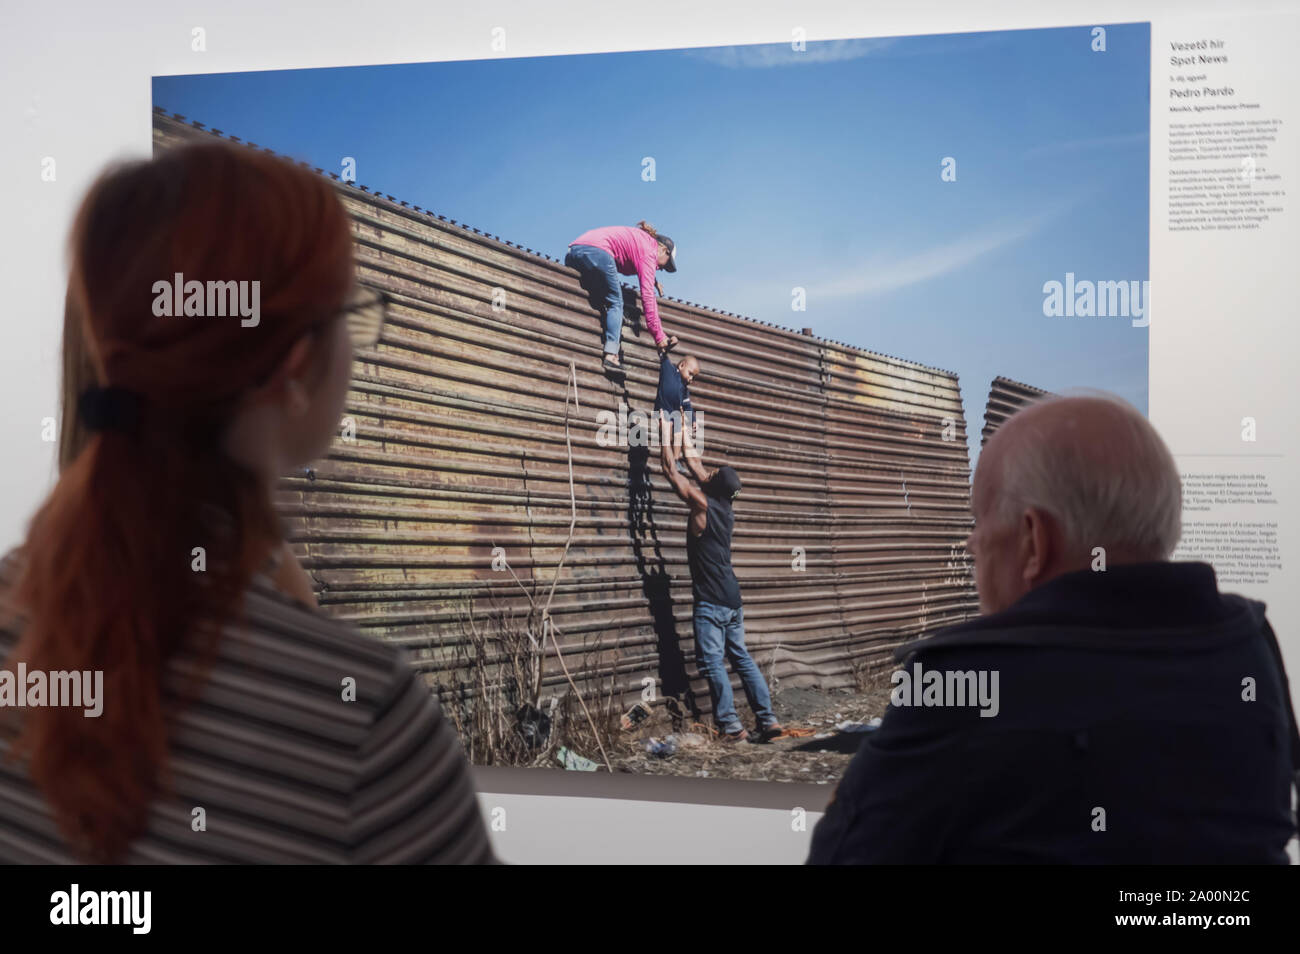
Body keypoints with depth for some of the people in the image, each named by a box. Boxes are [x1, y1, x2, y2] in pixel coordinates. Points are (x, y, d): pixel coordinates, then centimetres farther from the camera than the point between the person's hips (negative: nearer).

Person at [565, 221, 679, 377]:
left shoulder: (639, 238, 29)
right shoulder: (649, 250, 4)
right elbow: (647, 295, -4)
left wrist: (653, 281, 39)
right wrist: (659, 336, -5)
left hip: (572, 253, 9)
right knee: (615, 303, -2)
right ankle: (611, 355, -18)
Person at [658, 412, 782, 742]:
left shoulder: (702, 504, -10)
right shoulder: (725, 506, 9)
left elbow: (672, 471, -1)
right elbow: (697, 468, 24)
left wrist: (665, 436, 10)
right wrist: (686, 440, 35)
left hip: (711, 601, -8)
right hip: (732, 599, 8)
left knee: (712, 662, -6)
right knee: (742, 658, 11)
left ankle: (731, 726, -10)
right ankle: (767, 719, 8)